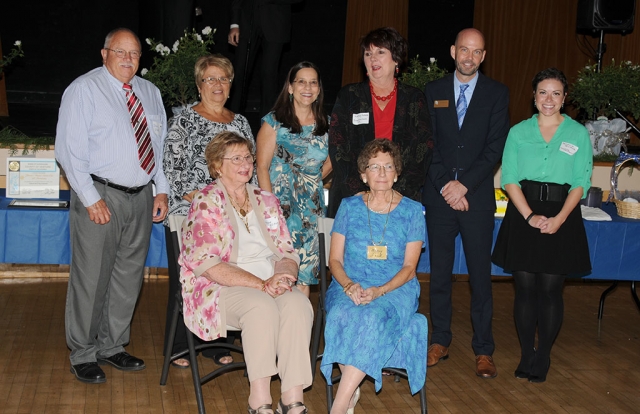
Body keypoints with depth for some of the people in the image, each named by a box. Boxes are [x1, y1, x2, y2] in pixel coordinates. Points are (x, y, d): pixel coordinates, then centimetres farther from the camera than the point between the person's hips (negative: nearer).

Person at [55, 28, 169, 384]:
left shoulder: (150, 92, 13)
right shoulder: (84, 90, -5)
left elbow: (161, 144, 16)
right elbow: (70, 151, -10)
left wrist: (162, 190, 6)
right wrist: (91, 199, -15)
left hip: (141, 197, 6)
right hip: (101, 196, -6)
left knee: (129, 277, 13)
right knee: (92, 278, 0)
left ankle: (112, 346, 28)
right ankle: (83, 355, 14)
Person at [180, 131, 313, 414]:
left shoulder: (266, 201, 16)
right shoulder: (206, 202, -2)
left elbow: (287, 252, 12)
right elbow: (206, 263, -13)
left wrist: (282, 276, -14)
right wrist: (260, 284, -21)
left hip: (269, 283, 5)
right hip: (219, 288, -4)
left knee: (298, 303, -27)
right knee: (261, 305, -34)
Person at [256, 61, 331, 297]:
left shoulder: (325, 125, 10)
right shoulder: (274, 121, 0)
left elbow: (328, 163, 22)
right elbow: (262, 167, -4)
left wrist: (311, 183, 7)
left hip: (312, 207, 4)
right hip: (281, 205, -4)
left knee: (304, 272, 2)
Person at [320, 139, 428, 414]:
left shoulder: (412, 211, 6)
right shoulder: (349, 207, 10)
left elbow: (409, 267, 2)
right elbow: (335, 260, 7)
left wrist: (379, 291, -16)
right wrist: (349, 285, -15)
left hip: (395, 289, -1)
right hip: (350, 286, 1)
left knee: (373, 317, -35)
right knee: (341, 315, -34)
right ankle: (352, 390, -21)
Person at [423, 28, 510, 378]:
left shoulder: (497, 93, 4)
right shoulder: (433, 92, 8)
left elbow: (496, 147, -3)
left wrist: (465, 184, -12)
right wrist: (445, 186, -8)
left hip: (477, 196, -1)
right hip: (439, 195, 2)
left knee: (480, 275, 1)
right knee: (439, 272, 8)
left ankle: (483, 350, 10)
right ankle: (440, 342, 19)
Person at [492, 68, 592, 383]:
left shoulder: (578, 134, 4)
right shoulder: (518, 132, 6)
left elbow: (581, 183, 0)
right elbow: (510, 179, 1)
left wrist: (559, 218, -13)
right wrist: (530, 216, -12)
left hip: (561, 217, -1)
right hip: (523, 215, 1)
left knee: (550, 289, 1)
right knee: (525, 287, 1)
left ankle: (543, 356, 14)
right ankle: (526, 354, 14)